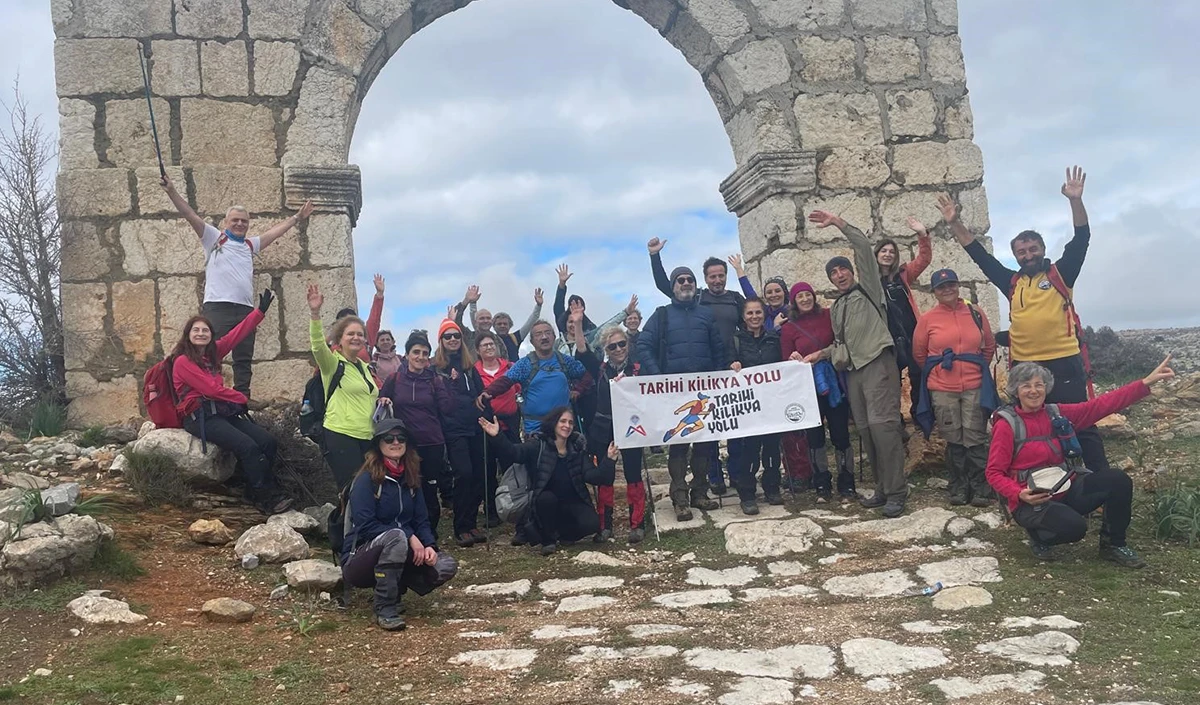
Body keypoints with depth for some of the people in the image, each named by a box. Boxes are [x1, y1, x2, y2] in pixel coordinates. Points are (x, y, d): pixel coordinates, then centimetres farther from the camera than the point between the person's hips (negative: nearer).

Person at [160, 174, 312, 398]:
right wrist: (171, 191, -10)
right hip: (217, 307, -5)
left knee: (244, 361, 6)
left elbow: (276, 231, 33)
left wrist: (297, 218, 35)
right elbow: (189, 215, 0)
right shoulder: (214, 238, 10)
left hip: (246, 309, 5)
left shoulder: (250, 245, 24)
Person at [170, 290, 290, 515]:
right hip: (200, 417, -8)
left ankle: (256, 492, -5)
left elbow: (238, 333, 14)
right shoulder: (182, 361, -5)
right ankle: (266, 498, -19)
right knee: (247, 446, -27)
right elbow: (210, 388, -11)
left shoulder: (212, 352, 15)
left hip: (224, 411, 8)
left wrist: (260, 310, 12)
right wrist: (240, 398, 0)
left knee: (268, 441, -12)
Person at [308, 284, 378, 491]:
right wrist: (315, 314, -36)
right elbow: (318, 345, -23)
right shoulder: (333, 364, -3)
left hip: (367, 438, 7)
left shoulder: (365, 367, 18)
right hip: (341, 436, -7)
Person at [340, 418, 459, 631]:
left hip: (399, 555, 6)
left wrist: (429, 545, -15)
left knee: (446, 566, -17)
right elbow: (365, 526, -21)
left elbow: (421, 520, 5)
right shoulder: (367, 479, -12)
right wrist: (409, 538, -25)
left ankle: (394, 590, 5)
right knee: (395, 536, -37)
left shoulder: (409, 479, 8)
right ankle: (385, 609, -25)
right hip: (359, 560, -6)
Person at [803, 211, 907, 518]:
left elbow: (864, 248, -4)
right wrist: (821, 353, 16)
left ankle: (896, 492, -13)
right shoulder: (835, 308, 24)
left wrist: (837, 222, -4)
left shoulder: (868, 289, 7)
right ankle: (882, 488, 12)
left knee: (882, 424, -16)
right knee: (865, 429, 5)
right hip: (853, 370, 7)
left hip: (878, 363, -7)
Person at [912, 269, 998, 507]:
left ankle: (981, 489, 9)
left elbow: (989, 346, 15)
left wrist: (977, 370, 14)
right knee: (954, 441, 6)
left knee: (975, 439, 0)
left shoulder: (975, 314, 4)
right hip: (942, 390, 0)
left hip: (974, 387, 0)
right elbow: (919, 353, 10)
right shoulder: (927, 319, 0)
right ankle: (959, 489, 16)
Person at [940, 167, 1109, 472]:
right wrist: (955, 224, 6)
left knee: (1081, 425, 0)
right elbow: (979, 255, 12)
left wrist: (1075, 200, -19)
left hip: (1064, 363, -4)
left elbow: (1082, 238, -6)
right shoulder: (1012, 282, 12)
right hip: (1023, 366, 4)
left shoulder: (1060, 274, 5)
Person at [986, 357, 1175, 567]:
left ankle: (1112, 544, 8)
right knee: (1074, 526, -33)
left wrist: (1146, 382, -5)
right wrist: (1019, 494, -27)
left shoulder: (1057, 414, 4)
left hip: (1065, 492, 6)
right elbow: (994, 473, -10)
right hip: (1030, 502, -6)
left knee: (1118, 480, -13)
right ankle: (1039, 537, 3)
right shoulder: (1007, 424, -11)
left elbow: (1102, 404, 1)